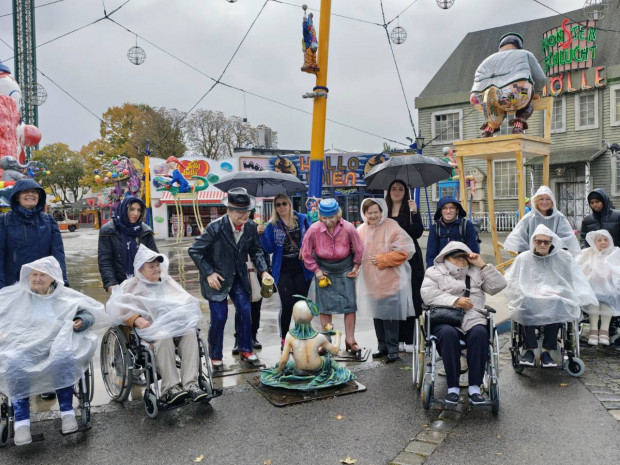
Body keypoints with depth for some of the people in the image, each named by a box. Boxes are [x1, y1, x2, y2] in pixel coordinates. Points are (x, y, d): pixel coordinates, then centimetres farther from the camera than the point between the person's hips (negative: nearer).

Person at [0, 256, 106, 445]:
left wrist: (83, 321, -11)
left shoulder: (66, 296, 11)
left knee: (63, 358, -35)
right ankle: (21, 421, -26)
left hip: (57, 344, -1)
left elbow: (93, 312, 10)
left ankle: (67, 411, -22)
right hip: (22, 346, 1)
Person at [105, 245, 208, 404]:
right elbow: (114, 307, -3)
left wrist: (184, 316, 3)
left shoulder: (167, 281, 25)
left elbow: (188, 300, 25)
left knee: (190, 333, -29)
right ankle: (170, 388, -38)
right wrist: (136, 319, -17)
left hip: (175, 323, 4)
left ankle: (190, 384, -37)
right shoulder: (132, 285, 12)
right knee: (164, 338, -37)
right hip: (151, 328, -3)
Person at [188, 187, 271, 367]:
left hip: (238, 276, 5)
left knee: (245, 310, 2)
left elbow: (256, 250, 8)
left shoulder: (251, 227, -7)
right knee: (219, 316, -4)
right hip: (217, 277, -4)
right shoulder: (215, 228, -22)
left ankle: (245, 349, 23)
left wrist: (263, 270, -5)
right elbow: (194, 251, -13)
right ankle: (215, 356, 17)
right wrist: (209, 273, -17)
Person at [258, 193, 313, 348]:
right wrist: (262, 234, -16)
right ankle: (284, 339, 15)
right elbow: (270, 249, -2)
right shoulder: (272, 225, 3)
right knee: (287, 305, -4)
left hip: (302, 269, 1)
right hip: (283, 270, -1)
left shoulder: (302, 219, 3)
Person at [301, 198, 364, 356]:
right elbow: (306, 253, -4)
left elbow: (359, 248, -2)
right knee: (325, 307, 3)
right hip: (323, 270, 0)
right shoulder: (314, 229, -19)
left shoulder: (348, 228, -19)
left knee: (349, 305, 1)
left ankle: (350, 340, 15)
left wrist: (356, 266, 6)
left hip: (345, 270, 0)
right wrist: (316, 270, -3)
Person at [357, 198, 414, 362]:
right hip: (371, 280, 6)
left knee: (390, 315, -3)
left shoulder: (392, 228, -12)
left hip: (390, 280, -6)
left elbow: (403, 251, -17)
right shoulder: (361, 230, 5)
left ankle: (392, 348, 12)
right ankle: (382, 346, 30)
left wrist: (381, 259, -15)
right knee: (377, 313, 15)